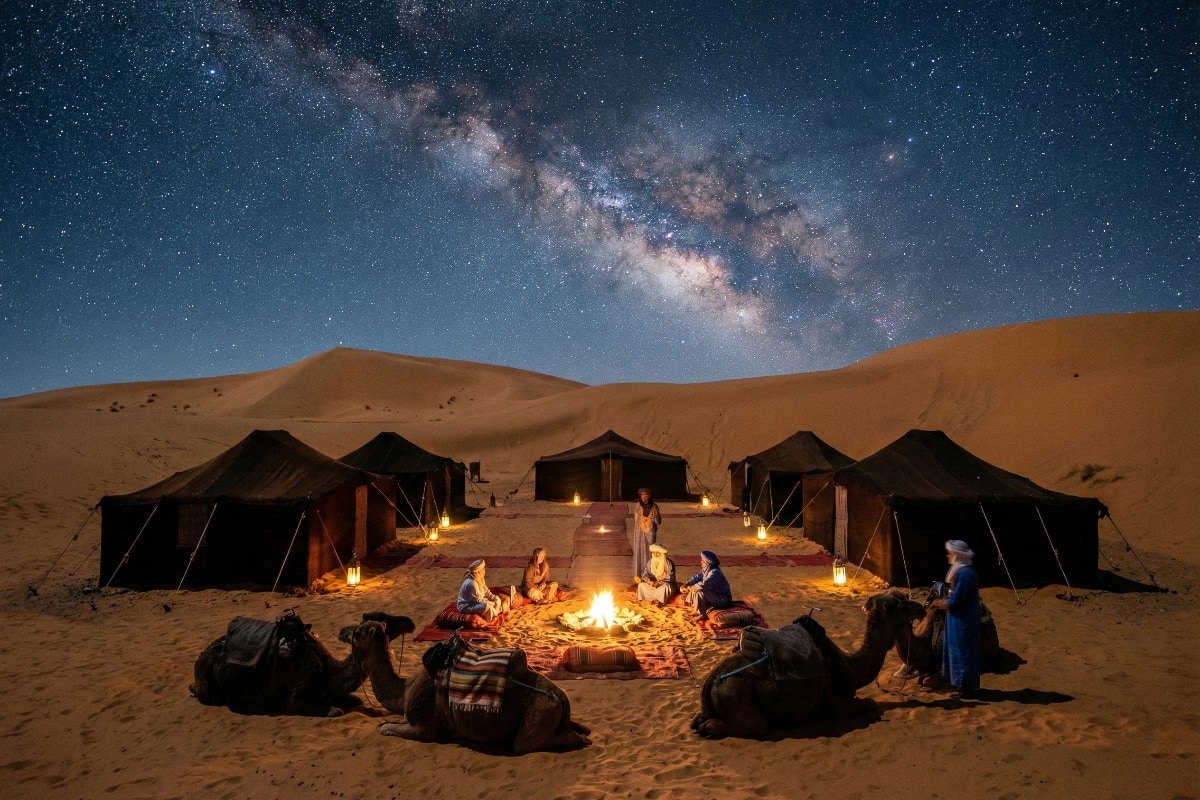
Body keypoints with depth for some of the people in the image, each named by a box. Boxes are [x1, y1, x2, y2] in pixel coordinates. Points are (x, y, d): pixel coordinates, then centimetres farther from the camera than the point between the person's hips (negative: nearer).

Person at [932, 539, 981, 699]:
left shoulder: (964, 574, -23)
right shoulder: (963, 571, 9)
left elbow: (955, 600, -23)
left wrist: (941, 603, -7)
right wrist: (945, 600, 3)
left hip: (962, 621, -10)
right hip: (960, 619, 10)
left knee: (963, 651, 0)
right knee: (961, 651, 17)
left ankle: (969, 688, 9)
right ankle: (966, 685, 27)